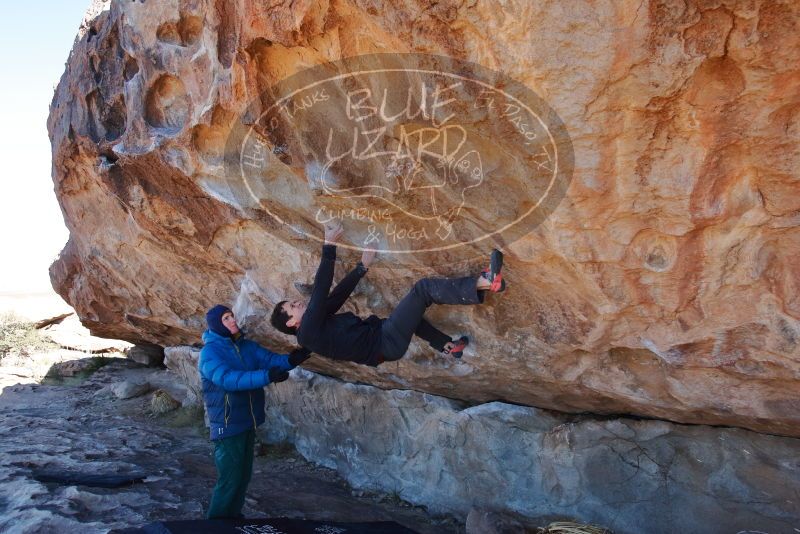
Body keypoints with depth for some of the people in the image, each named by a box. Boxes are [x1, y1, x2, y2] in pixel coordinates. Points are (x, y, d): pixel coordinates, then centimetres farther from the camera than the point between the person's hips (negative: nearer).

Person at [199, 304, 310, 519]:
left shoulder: (246, 346, 7)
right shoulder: (209, 353, -14)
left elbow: (270, 359, -3)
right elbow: (228, 379, -30)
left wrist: (290, 360, -27)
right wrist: (266, 377, -40)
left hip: (247, 422, 7)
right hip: (227, 425, -7)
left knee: (243, 476, 17)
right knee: (229, 480, -3)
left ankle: (232, 517, 34)